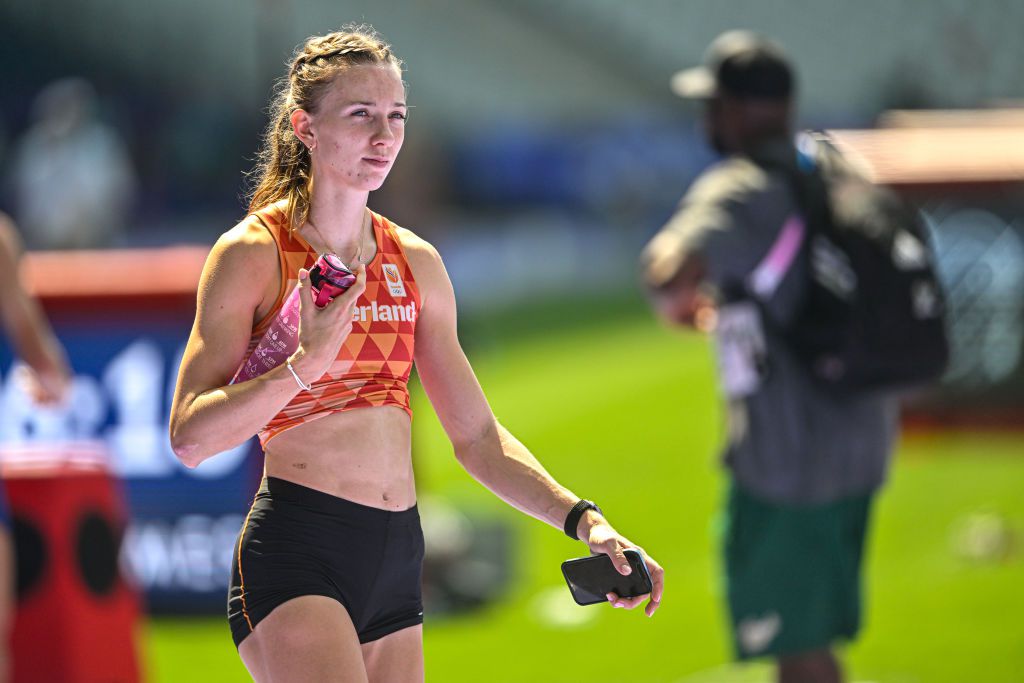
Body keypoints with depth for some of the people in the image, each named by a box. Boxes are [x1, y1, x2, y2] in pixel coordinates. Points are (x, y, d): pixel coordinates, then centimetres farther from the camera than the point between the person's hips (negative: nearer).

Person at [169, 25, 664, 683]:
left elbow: (477, 436, 17)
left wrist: (583, 521, 5)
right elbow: (191, 437, -11)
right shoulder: (253, 254, -4)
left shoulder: (416, 263, 13)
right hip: (295, 557, -6)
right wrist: (307, 361, -21)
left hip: (397, 561, 6)